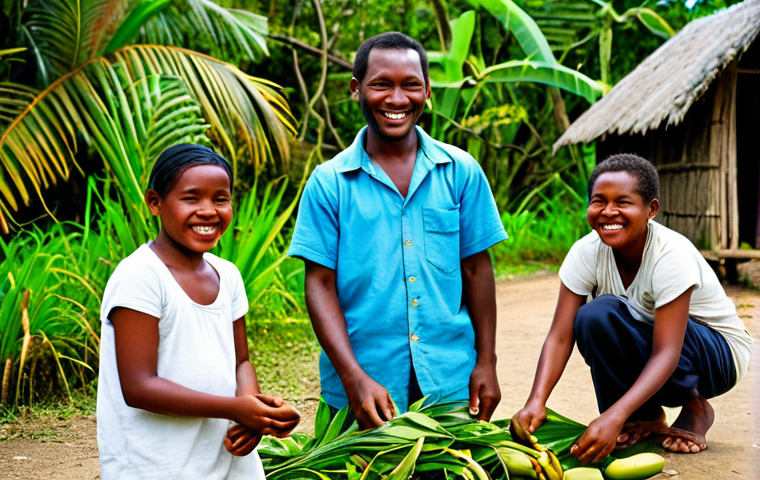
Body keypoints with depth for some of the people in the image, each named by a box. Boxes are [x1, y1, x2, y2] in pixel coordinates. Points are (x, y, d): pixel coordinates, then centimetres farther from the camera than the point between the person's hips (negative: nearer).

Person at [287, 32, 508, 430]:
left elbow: (476, 268, 7)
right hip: (362, 387, -1)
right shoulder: (328, 183, -2)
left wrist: (486, 362, 4)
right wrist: (354, 378, -14)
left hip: (450, 382, 2)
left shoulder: (461, 172, 3)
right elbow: (320, 284, -4)